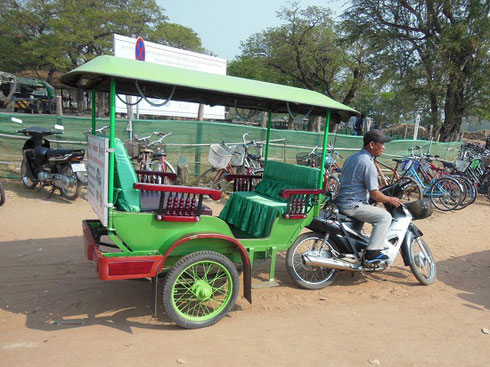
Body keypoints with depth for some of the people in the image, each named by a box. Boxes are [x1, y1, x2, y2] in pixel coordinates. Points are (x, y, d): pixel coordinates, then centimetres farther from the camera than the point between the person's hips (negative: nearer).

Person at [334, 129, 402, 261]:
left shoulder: (352, 157, 13)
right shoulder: (368, 164, -18)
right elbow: (374, 194, -18)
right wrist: (390, 200, 0)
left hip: (341, 201, 10)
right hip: (352, 205, -10)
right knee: (385, 216, -12)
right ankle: (372, 252, -14)